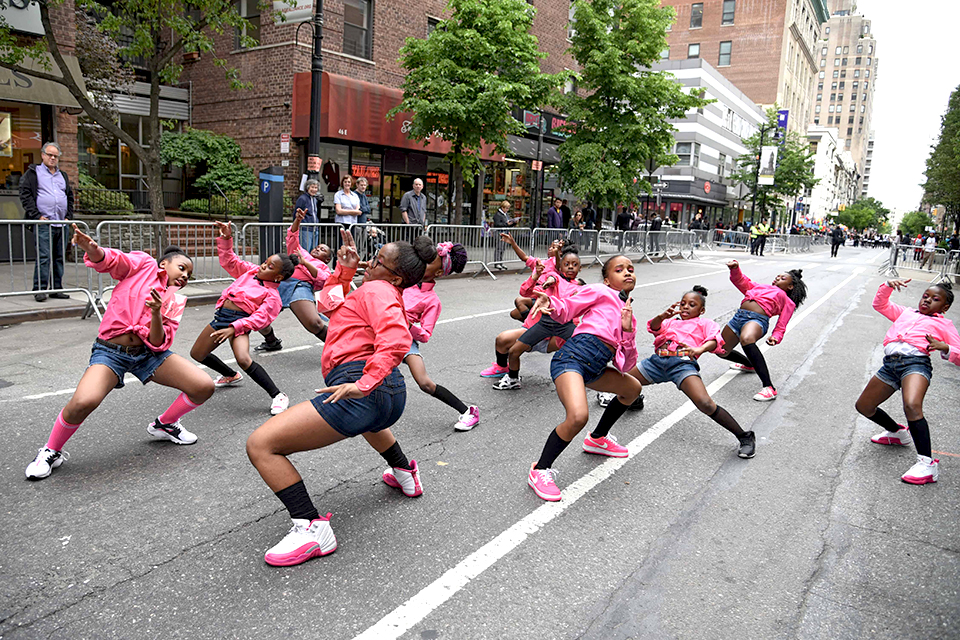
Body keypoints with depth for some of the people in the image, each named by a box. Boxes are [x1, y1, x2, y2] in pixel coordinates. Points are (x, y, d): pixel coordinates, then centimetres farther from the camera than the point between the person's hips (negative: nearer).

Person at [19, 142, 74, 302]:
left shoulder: (62, 175, 22)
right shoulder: (33, 173, 6)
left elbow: (70, 196, 24)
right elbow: (25, 195, -1)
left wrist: (69, 216, 10)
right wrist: (37, 216, -10)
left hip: (62, 223, 5)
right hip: (44, 223, -5)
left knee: (59, 258, 6)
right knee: (43, 257, -11)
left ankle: (56, 288, 12)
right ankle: (39, 289, -7)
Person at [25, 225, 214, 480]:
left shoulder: (176, 301, 11)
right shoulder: (144, 264, 3)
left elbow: (159, 344, -1)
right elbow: (107, 260, -14)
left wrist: (156, 314, -19)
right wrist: (92, 248, -36)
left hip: (149, 352, 4)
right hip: (111, 351, -4)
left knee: (204, 387, -10)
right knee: (84, 402, -30)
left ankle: (164, 424, 20)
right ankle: (51, 451, 2)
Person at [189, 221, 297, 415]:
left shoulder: (273, 295, -10)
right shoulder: (251, 271, 11)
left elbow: (259, 318, -20)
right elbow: (229, 261, 20)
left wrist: (234, 328, -27)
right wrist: (226, 239, 8)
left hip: (240, 320, -8)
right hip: (222, 314, 9)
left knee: (243, 359, -33)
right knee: (197, 354, 20)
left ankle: (278, 396, -22)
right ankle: (231, 376, 42)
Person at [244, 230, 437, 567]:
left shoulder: (376, 290, -2)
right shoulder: (390, 297, 26)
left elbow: (396, 339, -22)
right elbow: (333, 304, 36)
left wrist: (365, 383, -29)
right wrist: (345, 270, 23)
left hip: (364, 391, -11)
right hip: (392, 397, 11)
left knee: (260, 444, -12)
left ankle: (312, 528, -16)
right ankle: (405, 473, 53)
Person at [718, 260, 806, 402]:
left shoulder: (787, 301, 21)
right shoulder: (760, 287, 34)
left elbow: (781, 326, 11)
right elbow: (741, 281, 31)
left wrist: (775, 338, -9)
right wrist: (735, 269, 11)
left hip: (757, 319, -6)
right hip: (738, 316, 6)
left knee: (746, 340, -39)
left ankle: (769, 388, -38)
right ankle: (750, 365, 41)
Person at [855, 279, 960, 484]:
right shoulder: (905, 313, 32)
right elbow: (879, 304, 34)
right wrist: (888, 286, 18)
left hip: (916, 362, -6)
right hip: (890, 364, 6)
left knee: (912, 406, -33)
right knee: (863, 406, 10)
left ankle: (927, 463, -27)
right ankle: (899, 433, 36)